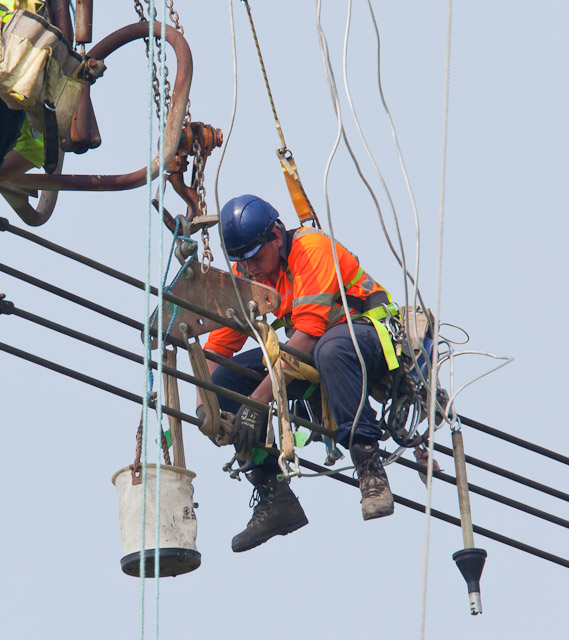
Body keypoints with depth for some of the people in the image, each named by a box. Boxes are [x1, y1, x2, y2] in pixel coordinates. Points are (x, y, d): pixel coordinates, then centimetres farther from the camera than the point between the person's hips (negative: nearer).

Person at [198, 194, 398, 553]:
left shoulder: (312, 248, -21)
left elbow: (308, 332, -30)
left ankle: (371, 470, -37)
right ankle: (275, 498, -10)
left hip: (371, 337, -7)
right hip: (309, 355, 7)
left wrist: (260, 396, -34)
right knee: (225, 379, -13)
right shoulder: (246, 274, 0)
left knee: (330, 348, -42)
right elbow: (217, 345, 1)